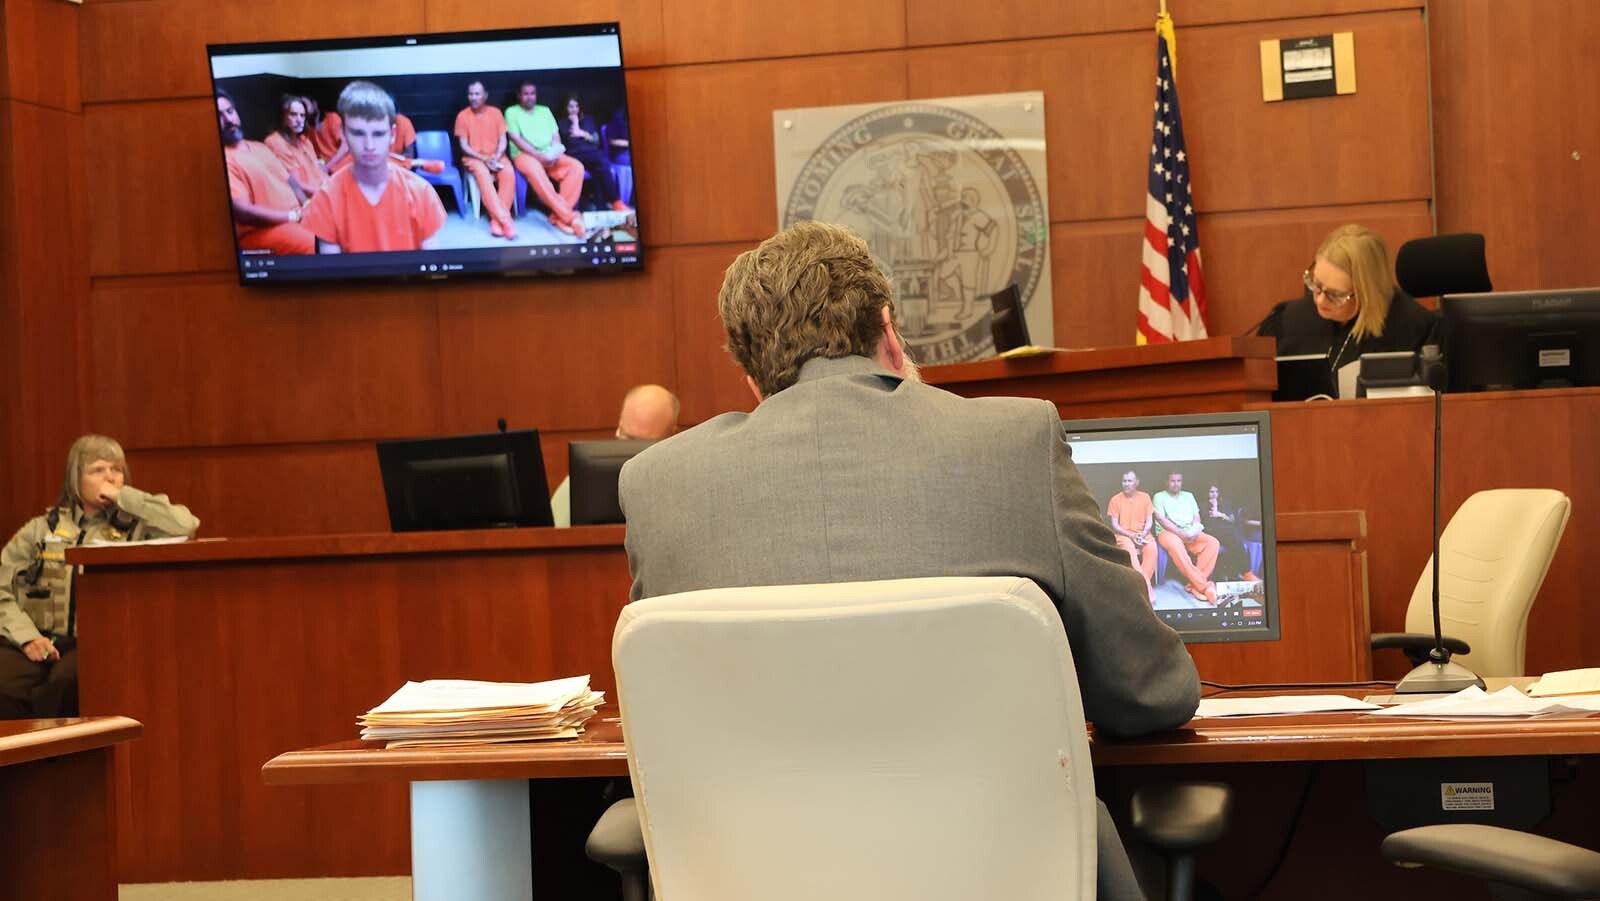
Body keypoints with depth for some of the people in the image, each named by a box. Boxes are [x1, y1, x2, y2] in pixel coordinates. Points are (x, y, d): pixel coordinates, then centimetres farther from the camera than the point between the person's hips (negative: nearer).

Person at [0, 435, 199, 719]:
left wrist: (123, 496, 1)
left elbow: (187, 526, -8)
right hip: (39, 641, 1)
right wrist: (27, 637, -8)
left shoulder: (135, 528, 12)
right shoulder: (42, 528, 18)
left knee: (66, 681, -35)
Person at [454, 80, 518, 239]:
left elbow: (502, 140, 3)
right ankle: (505, 220, -41)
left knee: (509, 173, -31)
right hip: (474, 157, -2)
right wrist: (484, 159, -18)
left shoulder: (495, 113, 5)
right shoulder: (463, 116, -2)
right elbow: (464, 146, -5)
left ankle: (496, 219, -31)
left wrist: (496, 157, -17)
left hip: (496, 156, 2)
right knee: (483, 175, -36)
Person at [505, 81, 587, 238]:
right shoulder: (512, 112, 6)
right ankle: (570, 216, -45)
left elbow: (556, 136, 14)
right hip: (525, 155, -5)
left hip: (549, 156, 5)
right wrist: (539, 156, -17)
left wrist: (554, 153, -9)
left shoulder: (545, 111, 21)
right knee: (535, 170, -40)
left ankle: (559, 215, -29)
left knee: (576, 167, -24)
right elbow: (516, 139, -5)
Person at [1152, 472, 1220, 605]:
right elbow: (1161, 519, -4)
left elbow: (1196, 517, 15)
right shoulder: (1160, 497, 9)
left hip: (1189, 533, 5)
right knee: (1176, 546, -41)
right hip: (1168, 532, -5)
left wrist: (1193, 531, -8)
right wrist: (1180, 533, -16)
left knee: (1213, 543, -24)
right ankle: (1204, 586, -43)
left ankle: (1195, 584, -29)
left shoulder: (1188, 496, 23)